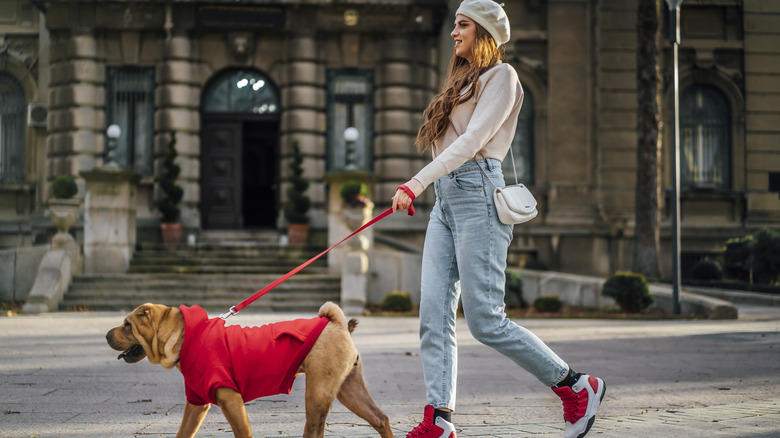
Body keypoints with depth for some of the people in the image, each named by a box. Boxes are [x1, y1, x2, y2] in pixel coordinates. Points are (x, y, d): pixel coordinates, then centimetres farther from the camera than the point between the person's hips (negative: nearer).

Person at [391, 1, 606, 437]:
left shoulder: (501, 75, -2)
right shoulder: (464, 81, 24)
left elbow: (473, 139, -15)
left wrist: (419, 182, -24)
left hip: (477, 196, -8)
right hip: (445, 201, 9)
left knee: (485, 320, -10)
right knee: (434, 316, -2)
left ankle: (577, 386, 4)